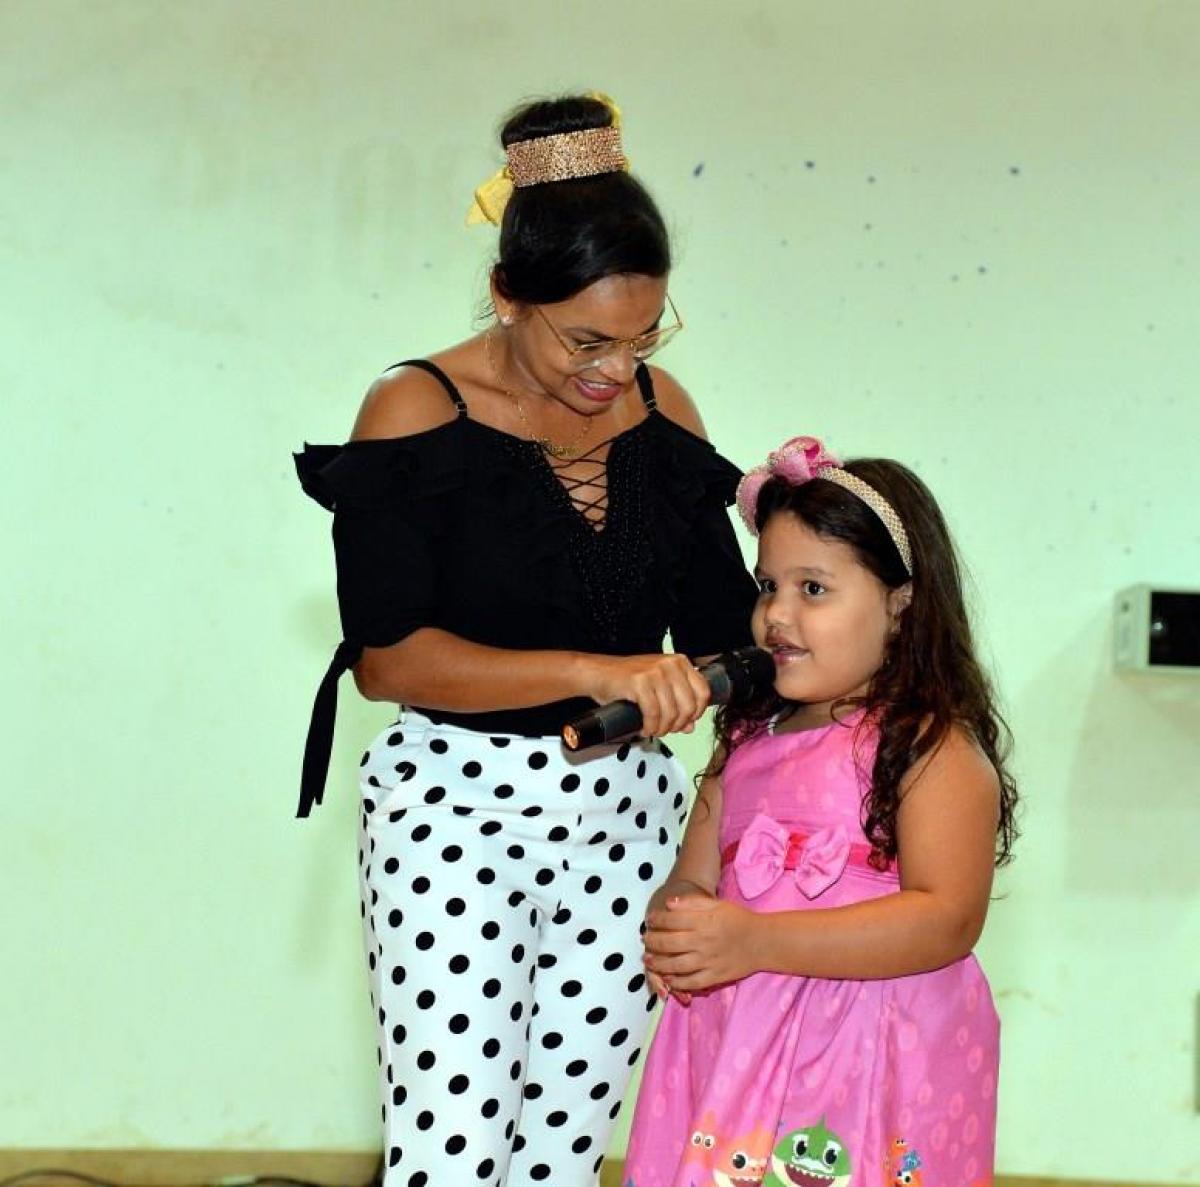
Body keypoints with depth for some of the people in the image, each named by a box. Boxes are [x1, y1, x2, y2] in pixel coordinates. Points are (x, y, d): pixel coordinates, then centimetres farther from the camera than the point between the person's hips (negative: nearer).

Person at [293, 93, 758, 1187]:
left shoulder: (660, 410, 4)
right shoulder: (419, 411, -10)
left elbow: (719, 626, 9)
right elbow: (388, 655, -17)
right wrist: (597, 671, -25)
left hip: (623, 809, 5)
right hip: (457, 809, -4)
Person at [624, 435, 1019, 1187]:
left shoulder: (936, 749, -8)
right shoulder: (751, 738, 15)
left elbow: (947, 920, -18)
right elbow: (693, 877, 18)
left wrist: (755, 941, -24)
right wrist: (673, 931, -8)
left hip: (867, 1069, -6)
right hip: (735, 1055, 6)